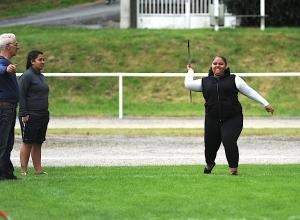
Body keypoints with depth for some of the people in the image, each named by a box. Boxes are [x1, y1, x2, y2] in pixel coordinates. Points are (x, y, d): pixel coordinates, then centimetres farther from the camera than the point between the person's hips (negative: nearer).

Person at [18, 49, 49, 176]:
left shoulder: (42, 77, 18)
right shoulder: (26, 76, -9)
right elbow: (21, 96, -14)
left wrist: (46, 114, 21)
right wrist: (24, 114, -19)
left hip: (42, 116, 8)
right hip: (30, 116, -8)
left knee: (38, 143, 9)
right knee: (27, 143, -6)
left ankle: (38, 169, 10)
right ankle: (24, 170, -4)